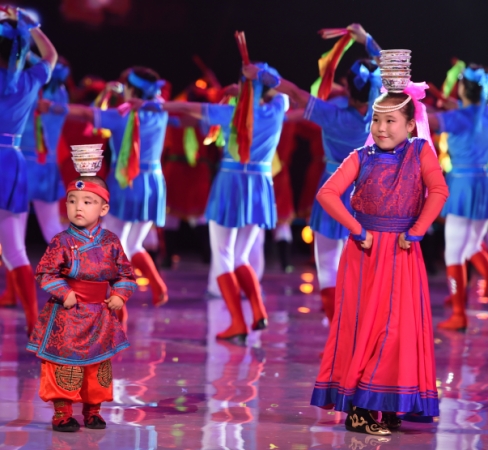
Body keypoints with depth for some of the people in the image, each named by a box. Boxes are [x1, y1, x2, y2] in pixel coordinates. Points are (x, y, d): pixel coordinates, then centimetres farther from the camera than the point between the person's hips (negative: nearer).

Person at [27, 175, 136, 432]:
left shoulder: (111, 242, 1)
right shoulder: (62, 242, -10)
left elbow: (125, 273, 10)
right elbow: (45, 273, -10)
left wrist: (119, 295, -4)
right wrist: (64, 294, -18)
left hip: (100, 317, 4)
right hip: (67, 314, -4)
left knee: (99, 363, 12)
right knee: (65, 362, -3)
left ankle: (93, 410, 27)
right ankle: (62, 414, 8)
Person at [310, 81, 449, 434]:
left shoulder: (421, 152, 1)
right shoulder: (362, 158, 2)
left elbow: (439, 191, -12)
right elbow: (327, 194, -8)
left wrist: (415, 232, -15)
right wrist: (357, 230, -12)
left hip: (402, 254, 0)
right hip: (364, 251, 0)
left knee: (398, 327, -2)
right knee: (361, 325, 0)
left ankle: (387, 405, 5)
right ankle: (358, 406, 4)